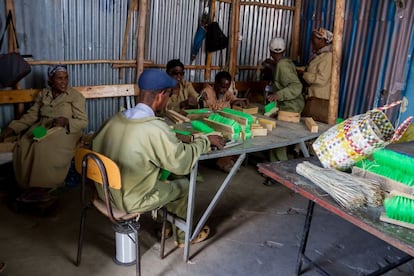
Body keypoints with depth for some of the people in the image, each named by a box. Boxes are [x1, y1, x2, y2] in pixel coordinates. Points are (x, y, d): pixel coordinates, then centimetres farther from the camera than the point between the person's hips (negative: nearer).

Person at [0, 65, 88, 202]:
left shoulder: (76, 96, 0)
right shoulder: (43, 94, 14)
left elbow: (83, 121, -5)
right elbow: (31, 115, 10)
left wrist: (66, 121, -25)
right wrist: (11, 129, -4)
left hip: (64, 131, -4)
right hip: (41, 129, 5)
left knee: (44, 149, -34)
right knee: (22, 147, -24)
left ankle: (42, 187, -20)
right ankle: (30, 186, -14)